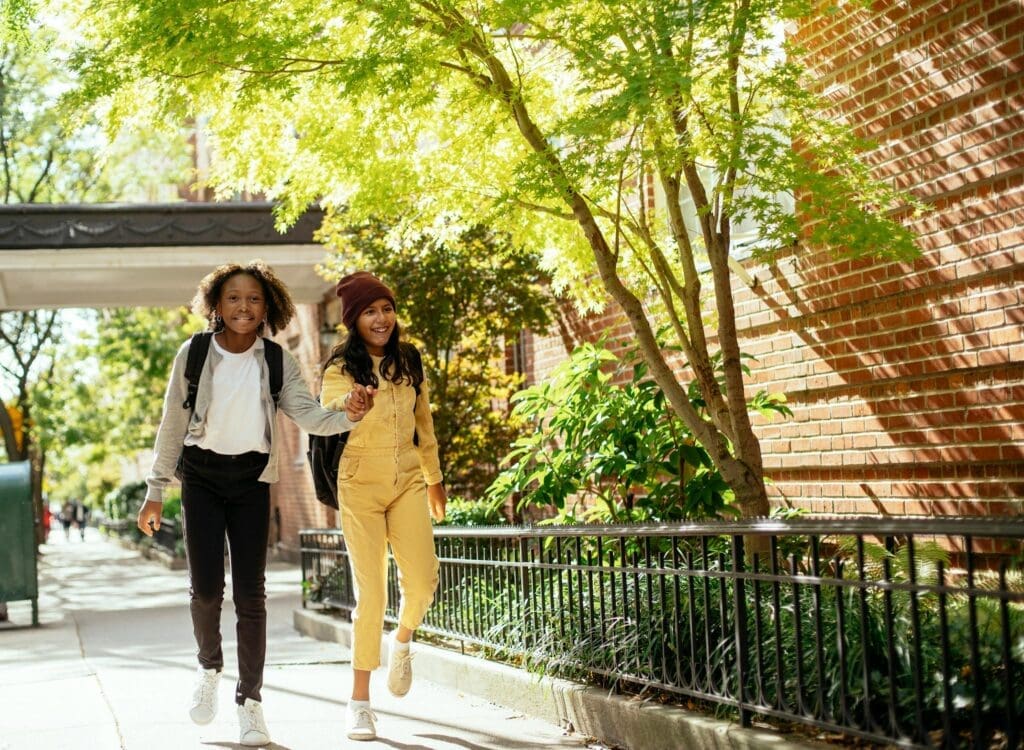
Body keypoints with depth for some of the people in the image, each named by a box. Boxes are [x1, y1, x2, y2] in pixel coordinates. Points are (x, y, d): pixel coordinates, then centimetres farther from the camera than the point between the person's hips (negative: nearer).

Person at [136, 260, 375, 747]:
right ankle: (210, 667, 23)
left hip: (251, 478, 1)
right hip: (202, 474, 0)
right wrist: (156, 491, 4)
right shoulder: (193, 354, -2)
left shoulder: (277, 361, 1)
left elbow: (308, 415, -8)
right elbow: (173, 425, 4)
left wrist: (349, 416, -29)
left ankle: (249, 701, 10)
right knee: (206, 587, -8)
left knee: (250, 593, -2)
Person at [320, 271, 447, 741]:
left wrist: (434, 479, 23)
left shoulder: (409, 362, 6)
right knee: (370, 592, -6)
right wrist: (349, 403, -48)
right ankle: (360, 702, 5)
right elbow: (328, 416, -25)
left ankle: (402, 641, 24)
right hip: (360, 486, -3)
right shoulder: (341, 368, -6)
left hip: (408, 482, 3)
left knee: (422, 580, -11)